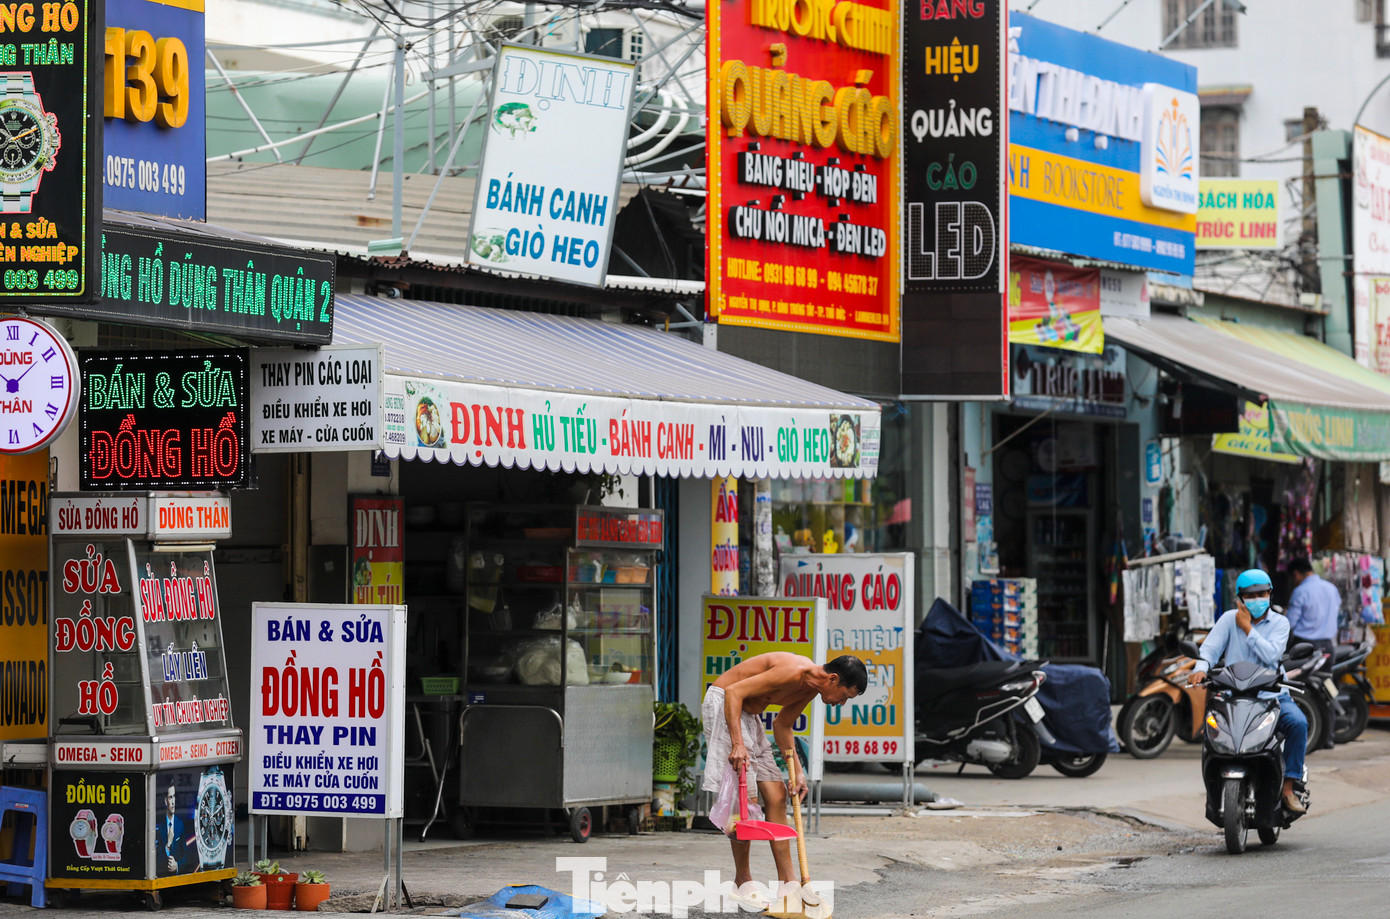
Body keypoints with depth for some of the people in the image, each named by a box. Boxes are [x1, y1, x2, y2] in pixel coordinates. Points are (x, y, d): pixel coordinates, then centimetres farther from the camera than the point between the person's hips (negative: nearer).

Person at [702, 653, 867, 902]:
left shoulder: (810, 687, 2)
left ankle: (786, 882, 7)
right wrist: (738, 744, -34)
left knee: (776, 796, 5)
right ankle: (742, 879, 0)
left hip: (749, 714, 10)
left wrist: (796, 772, 7)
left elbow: (782, 725, 15)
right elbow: (733, 692, -29)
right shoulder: (793, 673, -27)